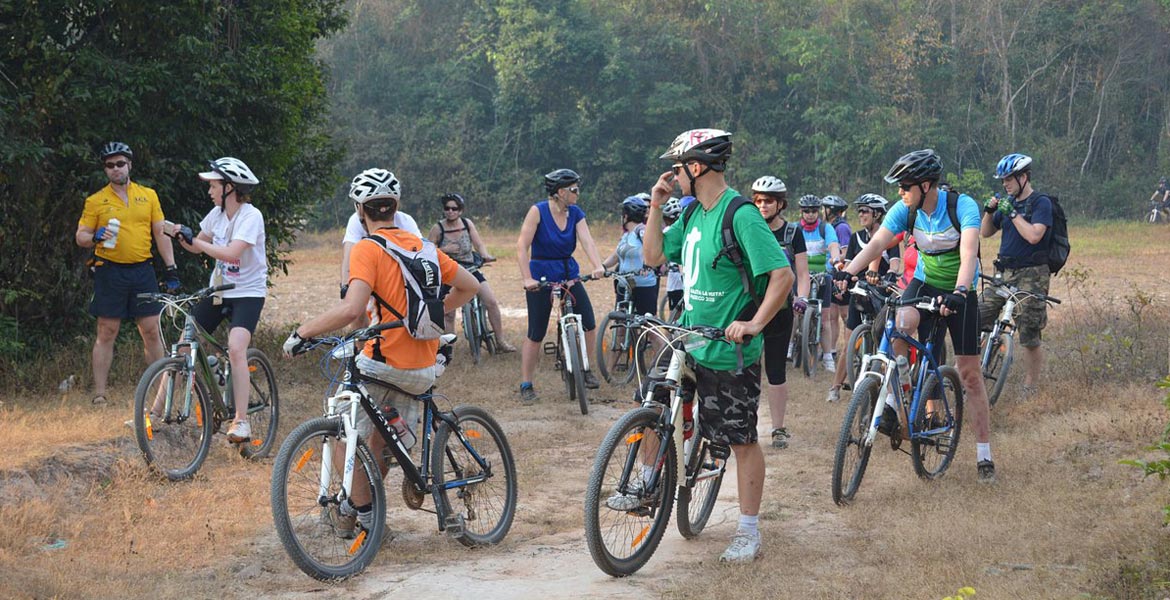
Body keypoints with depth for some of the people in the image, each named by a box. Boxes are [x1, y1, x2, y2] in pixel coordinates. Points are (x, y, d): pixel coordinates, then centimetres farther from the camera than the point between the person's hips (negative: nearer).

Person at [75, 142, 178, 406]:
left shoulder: (148, 195, 9)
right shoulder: (96, 201, 4)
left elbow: (161, 234, 11)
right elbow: (80, 236, 5)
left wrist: (171, 268, 4)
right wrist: (95, 237, -18)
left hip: (142, 272, 2)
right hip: (110, 272, -1)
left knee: (152, 331, 2)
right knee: (106, 333, 1)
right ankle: (100, 394, 5)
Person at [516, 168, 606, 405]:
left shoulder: (576, 213, 0)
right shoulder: (538, 211, -13)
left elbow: (587, 240, -13)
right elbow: (522, 246, -17)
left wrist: (598, 266, -31)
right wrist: (527, 279, -26)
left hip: (569, 274, 4)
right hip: (541, 276, -4)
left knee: (589, 325, -5)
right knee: (536, 334, -2)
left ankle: (584, 368, 18)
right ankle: (526, 386, 8)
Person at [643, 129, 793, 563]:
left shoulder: (741, 216, -18)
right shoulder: (694, 214, 8)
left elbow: (783, 275, -22)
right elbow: (653, 256, 13)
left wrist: (754, 323, -26)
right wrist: (655, 206, 5)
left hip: (730, 351, -8)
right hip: (688, 340, 8)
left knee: (742, 441, 3)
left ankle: (749, 534, 13)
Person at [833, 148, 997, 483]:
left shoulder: (963, 206, -23)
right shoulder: (905, 210, -11)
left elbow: (969, 254, -35)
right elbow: (875, 245, -19)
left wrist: (959, 292, -52)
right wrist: (846, 272, -37)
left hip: (960, 291, -2)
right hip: (924, 283, 2)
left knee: (970, 372, -2)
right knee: (902, 322, -34)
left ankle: (984, 456, 5)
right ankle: (892, 399, -18)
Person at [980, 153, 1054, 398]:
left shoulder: (1041, 203, -8)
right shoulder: (1008, 202, 13)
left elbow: (1033, 235, -21)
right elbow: (985, 232, 15)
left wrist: (1013, 213, -18)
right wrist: (989, 211, -1)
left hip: (1031, 274, -7)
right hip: (1004, 272, 7)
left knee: (1030, 337, -4)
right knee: (976, 322, -1)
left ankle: (1030, 390, 5)